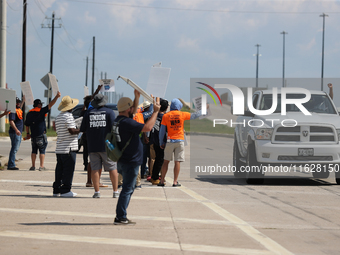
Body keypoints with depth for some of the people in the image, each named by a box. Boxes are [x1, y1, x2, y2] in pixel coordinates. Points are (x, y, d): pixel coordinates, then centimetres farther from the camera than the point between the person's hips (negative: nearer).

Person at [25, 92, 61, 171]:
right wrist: (56, 97, -12)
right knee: (42, 150, 0)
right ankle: (41, 166, -5)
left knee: (34, 150, 11)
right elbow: (50, 105, -12)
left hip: (33, 135, 5)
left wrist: (28, 133, 24)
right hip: (41, 135, -5)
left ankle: (33, 166, 9)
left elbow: (27, 125, 14)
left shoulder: (29, 113, 9)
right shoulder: (41, 111, -7)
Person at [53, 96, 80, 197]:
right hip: (69, 148, -9)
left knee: (60, 169, 12)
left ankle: (56, 190, 14)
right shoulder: (68, 116, -13)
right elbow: (72, 131, -20)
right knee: (68, 169, -5)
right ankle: (65, 190, -5)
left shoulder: (58, 117, 15)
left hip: (59, 148, 9)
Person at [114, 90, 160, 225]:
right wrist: (155, 112, -16)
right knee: (127, 190, -6)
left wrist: (137, 97, 29)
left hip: (124, 161, 10)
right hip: (130, 162, -10)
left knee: (128, 189, 18)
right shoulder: (126, 122, -21)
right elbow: (147, 127, -27)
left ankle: (120, 216, 20)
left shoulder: (119, 120, 10)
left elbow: (133, 112, 31)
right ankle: (120, 218, -5)